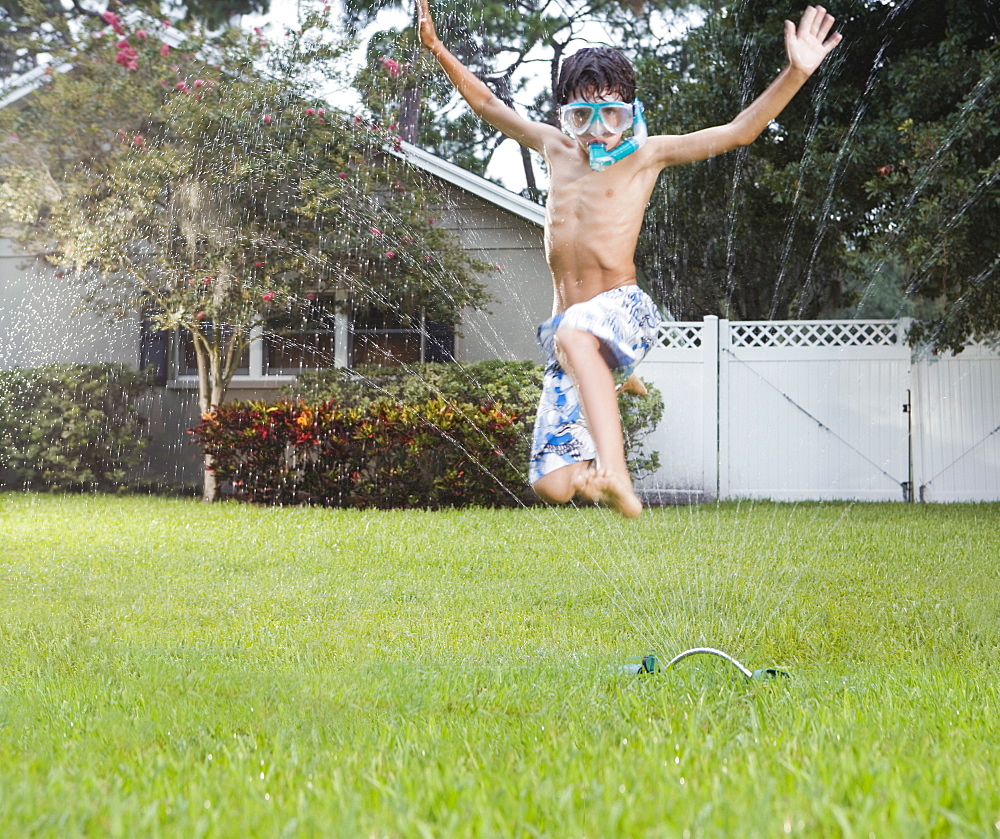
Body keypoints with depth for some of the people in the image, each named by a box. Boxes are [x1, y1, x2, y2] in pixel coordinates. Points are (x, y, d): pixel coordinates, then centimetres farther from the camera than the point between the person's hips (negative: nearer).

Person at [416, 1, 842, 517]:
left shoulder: (646, 156, 7)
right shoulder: (556, 149, 19)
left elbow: (739, 131, 0)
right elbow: (486, 104, 29)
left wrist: (796, 73, -11)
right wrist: (439, 52, 20)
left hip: (623, 310, -5)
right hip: (567, 327, 5)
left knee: (574, 335, -44)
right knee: (551, 486, -4)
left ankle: (615, 474, -57)